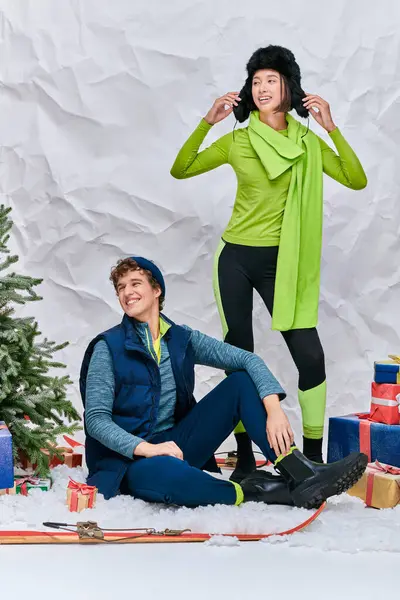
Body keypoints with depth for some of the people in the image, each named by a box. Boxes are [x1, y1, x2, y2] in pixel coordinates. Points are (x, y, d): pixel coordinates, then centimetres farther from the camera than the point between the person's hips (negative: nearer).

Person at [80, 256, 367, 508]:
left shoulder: (182, 339, 6)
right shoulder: (108, 348, -6)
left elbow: (247, 360, -4)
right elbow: (96, 419, -14)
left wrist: (274, 409, -22)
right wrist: (145, 448, -30)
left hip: (177, 445, 5)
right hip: (129, 459, -5)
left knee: (242, 382, -6)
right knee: (163, 471, -43)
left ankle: (300, 472, -20)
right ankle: (254, 492, -26)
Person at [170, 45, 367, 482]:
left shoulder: (308, 143, 2)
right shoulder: (237, 142, 2)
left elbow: (357, 181, -8)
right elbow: (180, 170, 0)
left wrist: (332, 129, -16)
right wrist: (206, 123, -11)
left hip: (281, 263, 0)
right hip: (236, 260, 0)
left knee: (309, 355, -10)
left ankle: (313, 457, 3)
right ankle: (245, 459, 12)